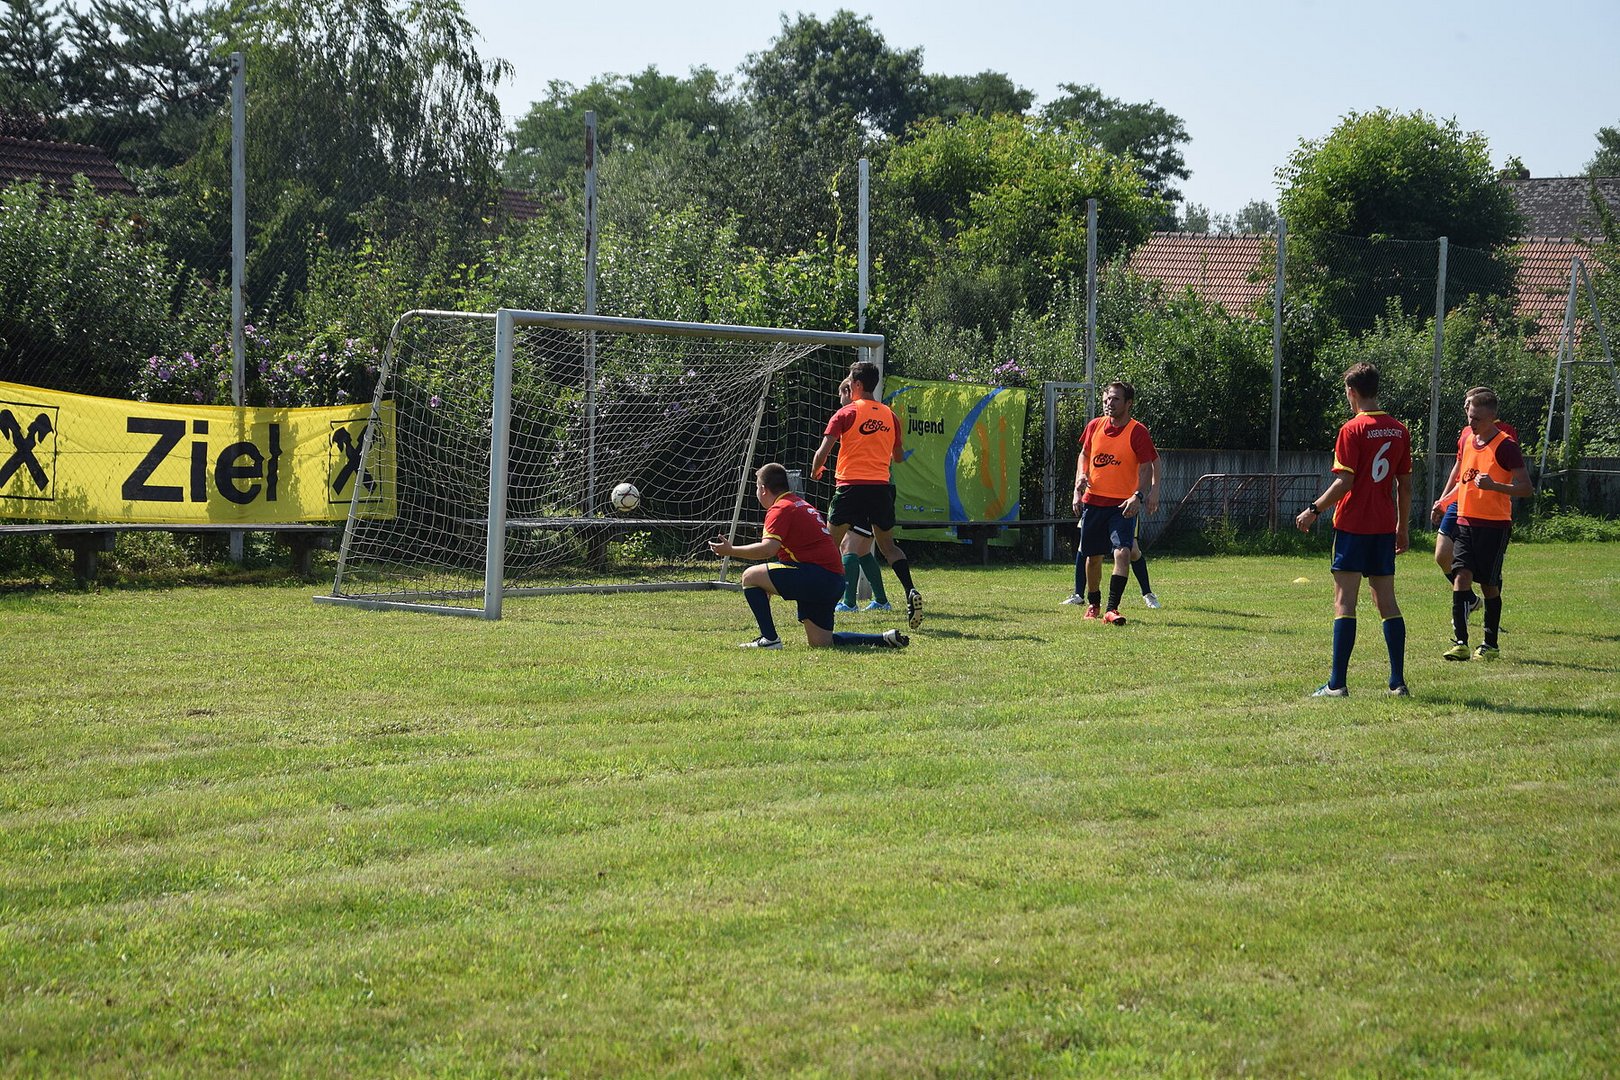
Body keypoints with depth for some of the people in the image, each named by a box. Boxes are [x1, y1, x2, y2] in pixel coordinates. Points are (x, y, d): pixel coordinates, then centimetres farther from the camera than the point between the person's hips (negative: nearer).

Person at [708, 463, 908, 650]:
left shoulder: (780, 508, -5)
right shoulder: (803, 505, 25)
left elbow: (768, 549, -20)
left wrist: (731, 551, -10)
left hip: (815, 577, -9)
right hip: (835, 581, 9)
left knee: (750, 576, -3)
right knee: (820, 642, 13)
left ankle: (769, 638, -5)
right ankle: (886, 639, 6)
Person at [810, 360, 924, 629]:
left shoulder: (846, 413, -3)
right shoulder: (889, 415, 10)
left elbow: (823, 451, -8)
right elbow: (898, 457, 19)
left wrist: (815, 471, 12)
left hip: (851, 486, -4)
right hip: (881, 486, 4)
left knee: (831, 544, 7)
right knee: (887, 545, 12)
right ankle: (911, 591, -8)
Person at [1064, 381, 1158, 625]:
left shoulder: (1137, 431, -8)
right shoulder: (1094, 426, 5)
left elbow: (1146, 468, -10)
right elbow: (1084, 455, 20)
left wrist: (1139, 496, -24)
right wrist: (1081, 478, 5)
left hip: (1123, 505, -4)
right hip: (1093, 501, 4)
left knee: (1122, 552, -21)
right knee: (1093, 556, 13)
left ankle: (1112, 609, -21)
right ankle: (1093, 603, 34)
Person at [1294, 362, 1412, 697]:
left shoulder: (1353, 429, -10)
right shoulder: (1399, 431, 7)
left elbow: (1344, 482, -15)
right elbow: (1405, 484, 11)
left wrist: (1314, 510, -5)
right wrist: (1403, 526, 20)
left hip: (1353, 525, -6)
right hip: (1384, 527, 6)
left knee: (1344, 600, -4)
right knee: (1387, 601, 10)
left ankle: (1338, 683, -6)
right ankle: (1398, 681, 9)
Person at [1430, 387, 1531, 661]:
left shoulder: (1505, 446, -10)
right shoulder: (1466, 439, 10)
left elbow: (1526, 488, -12)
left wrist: (1494, 485, -25)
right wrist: (1443, 502, 17)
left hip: (1495, 524, -5)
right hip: (1466, 521, 5)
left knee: (1489, 584, 1)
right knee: (1461, 575, -8)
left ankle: (1490, 645, 14)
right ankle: (1460, 642, -10)